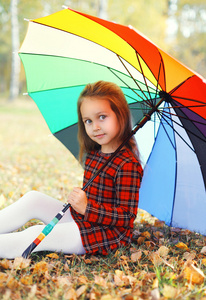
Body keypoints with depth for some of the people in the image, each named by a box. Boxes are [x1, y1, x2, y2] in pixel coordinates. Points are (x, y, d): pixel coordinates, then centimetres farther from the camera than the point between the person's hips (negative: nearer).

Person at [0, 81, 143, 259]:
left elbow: (126, 216, -22)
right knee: (33, 199, -1)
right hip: (83, 217, 9)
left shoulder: (127, 165, -21)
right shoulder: (92, 155, 7)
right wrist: (78, 200, 0)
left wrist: (86, 208, -28)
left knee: (37, 236, -21)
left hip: (108, 233, -9)